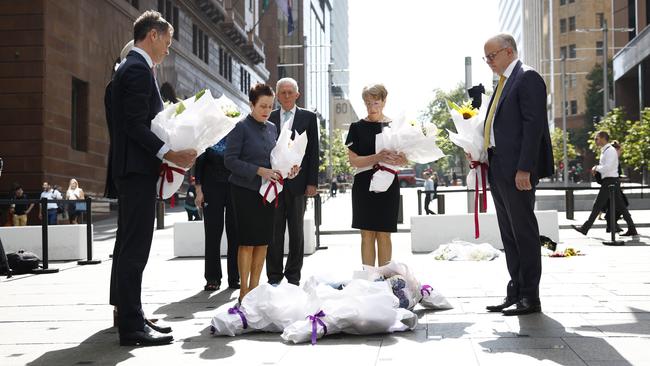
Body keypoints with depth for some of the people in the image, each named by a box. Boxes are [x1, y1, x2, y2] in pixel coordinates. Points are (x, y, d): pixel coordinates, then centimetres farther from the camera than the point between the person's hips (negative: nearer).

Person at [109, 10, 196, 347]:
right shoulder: (138, 69, -12)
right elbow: (135, 125, -20)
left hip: (132, 169, 11)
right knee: (135, 248, -9)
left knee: (129, 246, 14)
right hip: (138, 168, -11)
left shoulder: (130, 68, 19)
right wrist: (168, 152, -22)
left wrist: (169, 153, 12)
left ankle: (128, 315, 23)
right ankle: (132, 326, -6)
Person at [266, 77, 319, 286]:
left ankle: (293, 275, 15)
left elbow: (313, 151, 2)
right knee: (274, 231, 3)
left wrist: (312, 182, -4)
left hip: (298, 183, -1)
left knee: (296, 232, 7)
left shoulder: (308, 118, 6)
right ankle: (274, 275, 12)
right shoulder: (269, 118, 8)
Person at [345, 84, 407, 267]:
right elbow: (353, 159, -4)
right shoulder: (357, 127, 4)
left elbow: (404, 159, 7)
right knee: (367, 234, 0)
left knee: (383, 234, 2)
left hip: (387, 185, 0)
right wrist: (377, 158, -20)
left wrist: (398, 160, -18)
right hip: (364, 185, 0)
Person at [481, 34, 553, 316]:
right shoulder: (504, 82, 20)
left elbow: (533, 125, -16)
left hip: (517, 170, -9)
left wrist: (524, 169, -21)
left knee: (524, 232, -4)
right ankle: (515, 291, 18)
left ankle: (530, 297, 2)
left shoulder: (527, 78, -8)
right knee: (509, 235, 11)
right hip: (499, 171, 9)